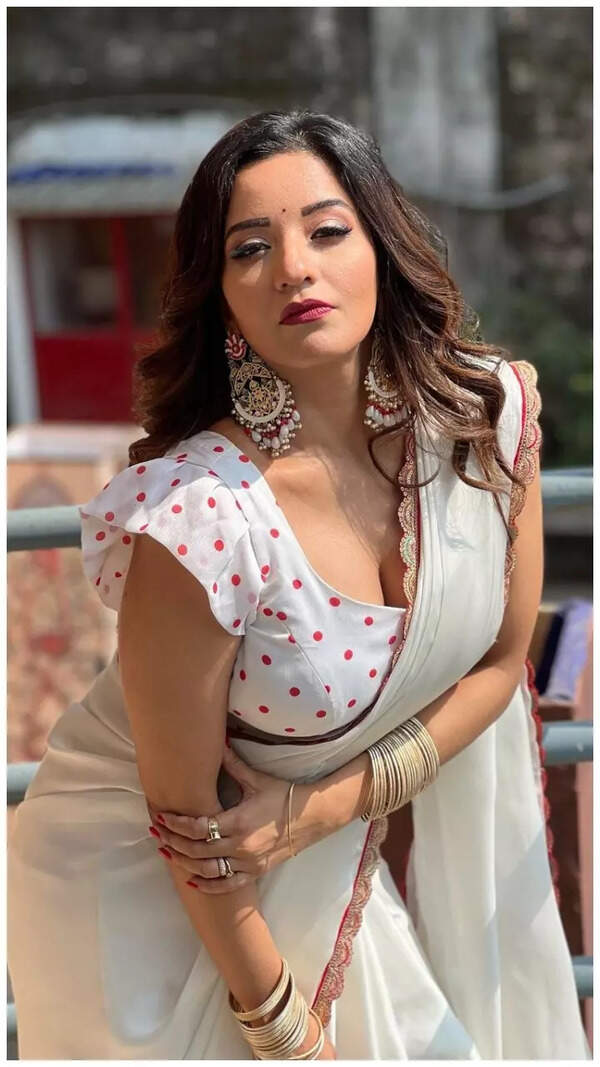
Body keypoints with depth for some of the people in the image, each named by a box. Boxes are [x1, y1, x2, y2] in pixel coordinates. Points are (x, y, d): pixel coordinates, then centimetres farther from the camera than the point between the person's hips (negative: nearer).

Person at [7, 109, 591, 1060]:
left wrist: (337, 801, -14)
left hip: (326, 854, 5)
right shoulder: (199, 521, -32)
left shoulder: (492, 409, -16)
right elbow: (187, 820, -21)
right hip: (149, 878, -5)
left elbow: (501, 658, -3)